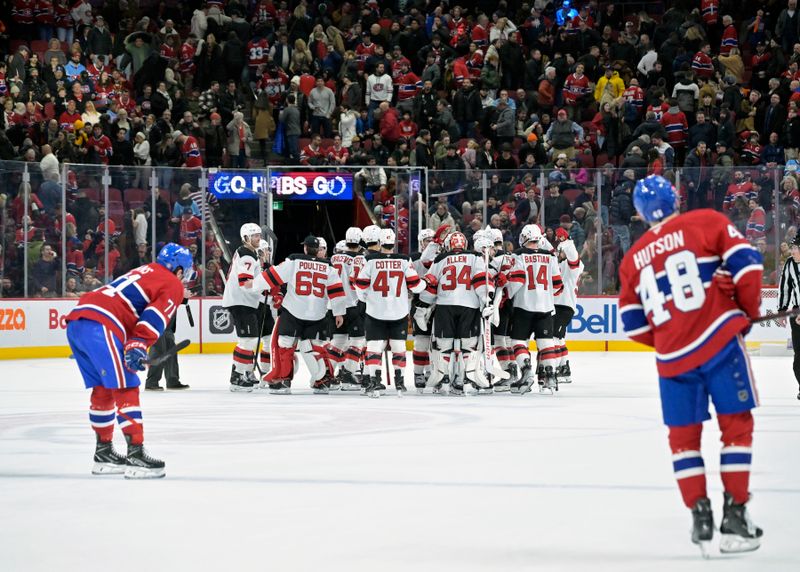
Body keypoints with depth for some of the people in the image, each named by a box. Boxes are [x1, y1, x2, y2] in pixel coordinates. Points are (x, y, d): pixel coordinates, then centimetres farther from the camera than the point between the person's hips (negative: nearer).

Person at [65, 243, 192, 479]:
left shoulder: (144, 272, 33)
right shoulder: (173, 285, 7)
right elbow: (154, 318, -8)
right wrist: (138, 346, -17)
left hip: (75, 321, 9)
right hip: (101, 326, -9)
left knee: (103, 389, 19)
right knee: (126, 389, -6)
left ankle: (103, 453, 26)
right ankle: (136, 455, -11)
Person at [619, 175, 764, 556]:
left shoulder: (632, 259, 14)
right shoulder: (707, 223, 2)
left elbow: (633, 324, 12)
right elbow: (745, 264, -7)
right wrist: (749, 313, 8)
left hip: (672, 358, 3)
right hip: (720, 341, -3)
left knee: (683, 436, 15)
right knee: (736, 425, 7)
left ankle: (700, 518, 9)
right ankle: (735, 516, 3)